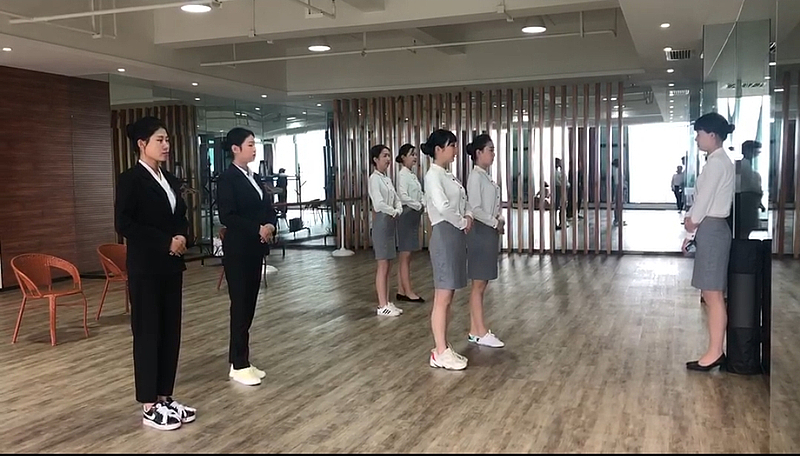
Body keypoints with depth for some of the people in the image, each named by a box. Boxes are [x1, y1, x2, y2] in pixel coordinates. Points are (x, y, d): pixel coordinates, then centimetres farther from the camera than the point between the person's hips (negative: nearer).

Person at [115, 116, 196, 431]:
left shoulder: (169, 179, 12)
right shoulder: (130, 179, -9)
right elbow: (123, 224, -17)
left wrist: (182, 237, -4)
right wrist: (165, 242, -18)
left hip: (171, 266, 7)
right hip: (145, 268, -7)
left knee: (171, 331, 10)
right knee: (148, 333, 0)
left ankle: (165, 398, 20)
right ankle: (149, 406, 10)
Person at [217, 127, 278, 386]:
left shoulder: (255, 178, 14)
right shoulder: (227, 178, -10)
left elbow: (268, 207, 12)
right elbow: (227, 216, -19)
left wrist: (270, 225, -8)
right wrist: (257, 229, -21)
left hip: (255, 249, 8)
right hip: (238, 250, -8)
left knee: (250, 305, 11)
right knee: (240, 306, -2)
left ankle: (242, 361, 20)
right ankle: (239, 366, 8)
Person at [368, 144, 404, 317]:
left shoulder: (387, 179, 16)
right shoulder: (374, 178, -11)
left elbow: (397, 199, 13)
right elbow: (379, 203, -22)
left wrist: (398, 211, -7)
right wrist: (393, 212, -9)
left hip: (391, 223, 9)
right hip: (382, 222, -9)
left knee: (388, 266, 11)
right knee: (383, 266, -5)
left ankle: (387, 303, 17)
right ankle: (382, 306, 0)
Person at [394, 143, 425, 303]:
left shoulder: (412, 174, 16)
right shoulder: (403, 174, -12)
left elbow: (420, 193, 15)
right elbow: (403, 196, -23)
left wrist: (423, 204, -3)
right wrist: (418, 206, -14)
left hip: (414, 215, 9)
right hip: (406, 214, -9)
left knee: (406, 256, 11)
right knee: (405, 256, -4)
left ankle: (402, 291, 16)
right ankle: (408, 292, 0)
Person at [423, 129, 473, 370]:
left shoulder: (448, 175, 16)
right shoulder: (433, 174, -12)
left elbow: (461, 203, 23)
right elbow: (442, 206, -28)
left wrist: (468, 215, 1)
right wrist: (462, 223, -14)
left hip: (456, 236, 10)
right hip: (445, 236, -10)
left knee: (448, 297, 12)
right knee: (442, 298, -5)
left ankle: (444, 349, 19)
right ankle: (440, 353, 2)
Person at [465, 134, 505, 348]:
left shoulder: (486, 176, 15)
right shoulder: (476, 176, -13)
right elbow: (475, 209, -20)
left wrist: (499, 219, -1)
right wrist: (495, 223, -13)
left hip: (489, 232, 10)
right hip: (481, 232, -10)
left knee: (481, 284, 11)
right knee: (479, 285, -3)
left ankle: (475, 330, 17)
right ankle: (480, 333, 2)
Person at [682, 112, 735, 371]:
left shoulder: (716, 162, -15)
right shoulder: (721, 161, 17)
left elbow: (705, 199, -15)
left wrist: (691, 222, 2)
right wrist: (693, 232, 19)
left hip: (711, 230, -11)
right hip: (712, 229, 11)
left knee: (713, 294, -6)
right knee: (710, 294, 12)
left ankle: (714, 353, 1)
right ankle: (716, 351, 18)